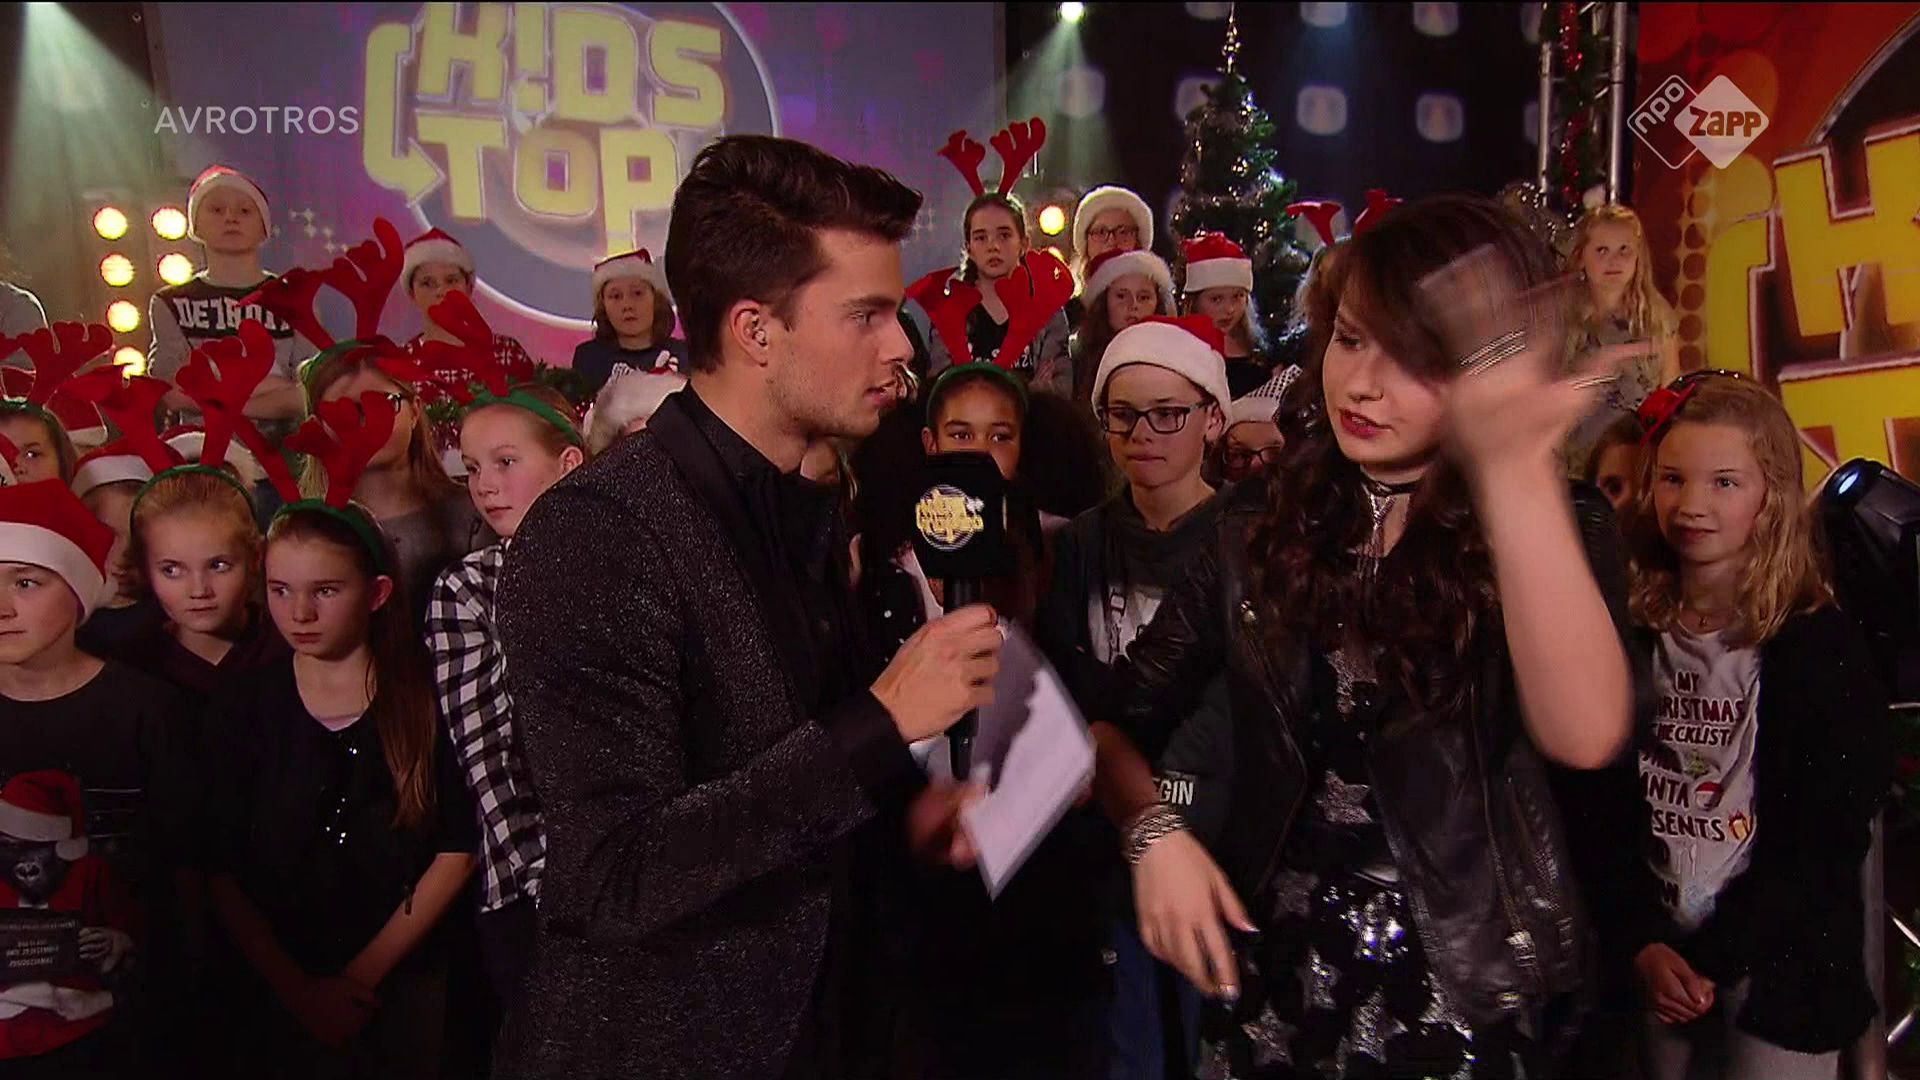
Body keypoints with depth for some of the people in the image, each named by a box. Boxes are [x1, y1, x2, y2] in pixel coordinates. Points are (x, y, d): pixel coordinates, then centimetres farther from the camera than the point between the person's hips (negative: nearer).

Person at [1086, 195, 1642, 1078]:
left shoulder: (1554, 531, -9)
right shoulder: (1264, 521, -2)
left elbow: (1585, 735, -30)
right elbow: (1119, 719, 4)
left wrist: (1515, 471, -37)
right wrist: (1154, 832, -15)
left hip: (1461, 993, -2)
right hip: (1265, 972, 3)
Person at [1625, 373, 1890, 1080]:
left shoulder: (1823, 649, -9)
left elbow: (1823, 846, -11)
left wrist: (1711, 959, -14)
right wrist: (1644, 946, -10)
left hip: (1779, 969, -3)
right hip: (1647, 961, 3)